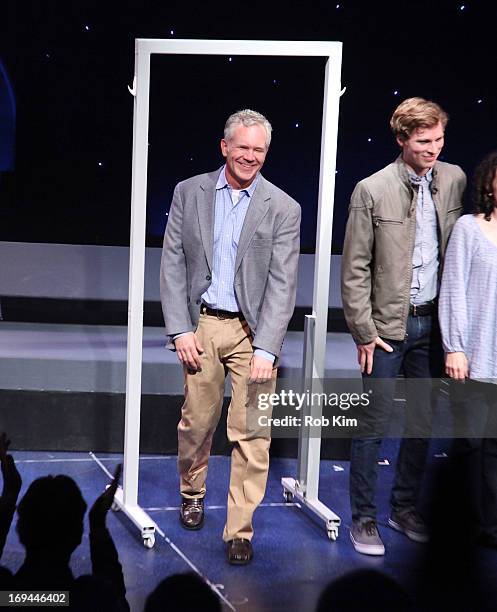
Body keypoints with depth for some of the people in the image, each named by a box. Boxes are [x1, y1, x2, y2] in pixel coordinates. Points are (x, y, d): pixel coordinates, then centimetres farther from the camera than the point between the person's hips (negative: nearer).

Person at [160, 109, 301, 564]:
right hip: (202, 324, 2)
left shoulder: (283, 209, -2)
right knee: (197, 422, 11)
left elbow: (282, 284, -6)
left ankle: (240, 531, 7)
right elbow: (173, 264, 4)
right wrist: (180, 329, -4)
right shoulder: (189, 193, 5)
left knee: (252, 434, -3)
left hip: (252, 330, -1)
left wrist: (266, 348, -14)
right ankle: (192, 494, 38)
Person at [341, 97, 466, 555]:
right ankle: (364, 518, 16)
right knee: (374, 426, 1)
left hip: (432, 323, 5)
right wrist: (364, 332, -9)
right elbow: (355, 269, -8)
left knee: (422, 423, 13)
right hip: (389, 325, -4)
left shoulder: (454, 179, 2)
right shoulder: (372, 190, -11)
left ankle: (405, 508, 30)